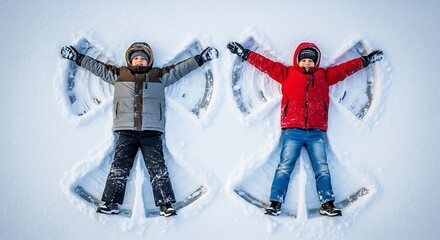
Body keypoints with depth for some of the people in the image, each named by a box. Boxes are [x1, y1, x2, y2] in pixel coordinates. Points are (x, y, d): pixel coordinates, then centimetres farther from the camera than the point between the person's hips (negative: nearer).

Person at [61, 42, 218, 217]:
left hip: (151, 131, -1)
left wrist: (201, 58, 17)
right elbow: (97, 66, 24)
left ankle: (166, 204, -11)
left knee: (157, 167, -8)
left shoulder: (160, 76, 18)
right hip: (126, 131, 1)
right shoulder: (119, 75, 20)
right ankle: (110, 202, -6)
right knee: (119, 166, -6)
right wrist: (77, 57, 25)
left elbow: (180, 68, 19)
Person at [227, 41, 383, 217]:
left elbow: (345, 68, 25)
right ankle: (275, 203, -6)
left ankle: (327, 204, 3)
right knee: (284, 167, -6)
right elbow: (266, 64, 12)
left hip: (316, 132, 2)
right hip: (292, 131, -2)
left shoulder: (324, 75, 18)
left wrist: (366, 60, 27)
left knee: (322, 169, -1)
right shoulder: (287, 73, 13)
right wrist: (244, 53, 10)